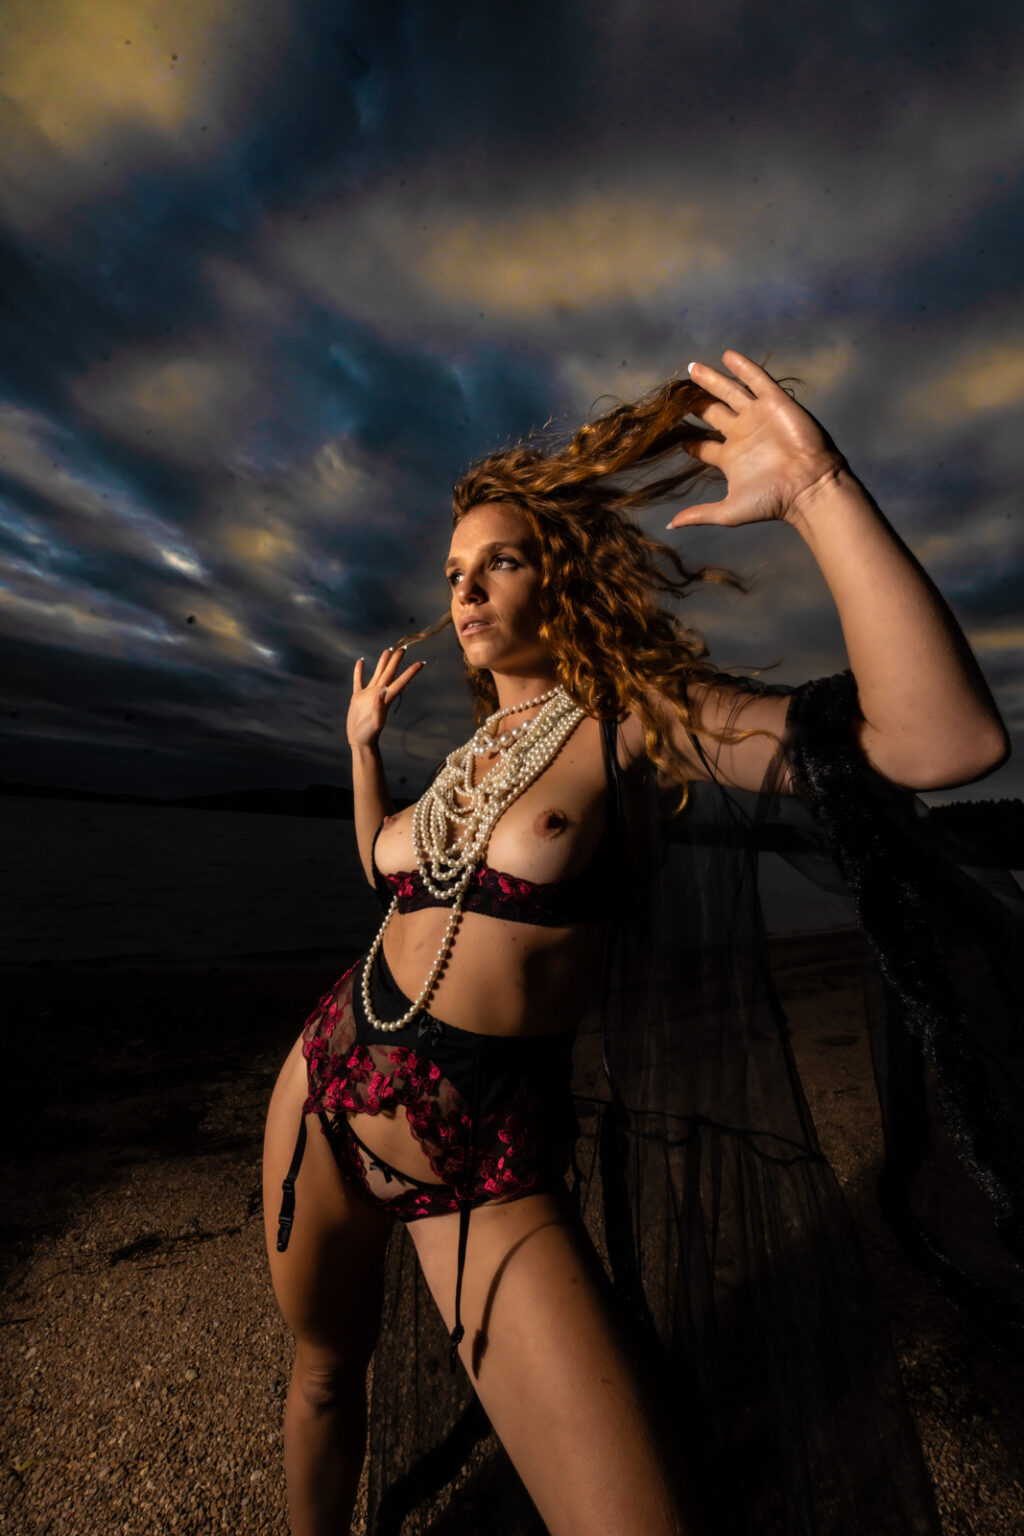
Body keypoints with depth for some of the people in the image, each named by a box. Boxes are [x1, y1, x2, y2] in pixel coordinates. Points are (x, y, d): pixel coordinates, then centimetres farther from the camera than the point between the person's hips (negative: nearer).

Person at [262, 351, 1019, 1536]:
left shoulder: (641, 719, -13)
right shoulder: (471, 752, 6)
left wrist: (816, 487, -24)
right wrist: (362, 739, 24)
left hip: (485, 1166, -5)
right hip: (328, 1091, 6)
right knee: (324, 1370, 28)